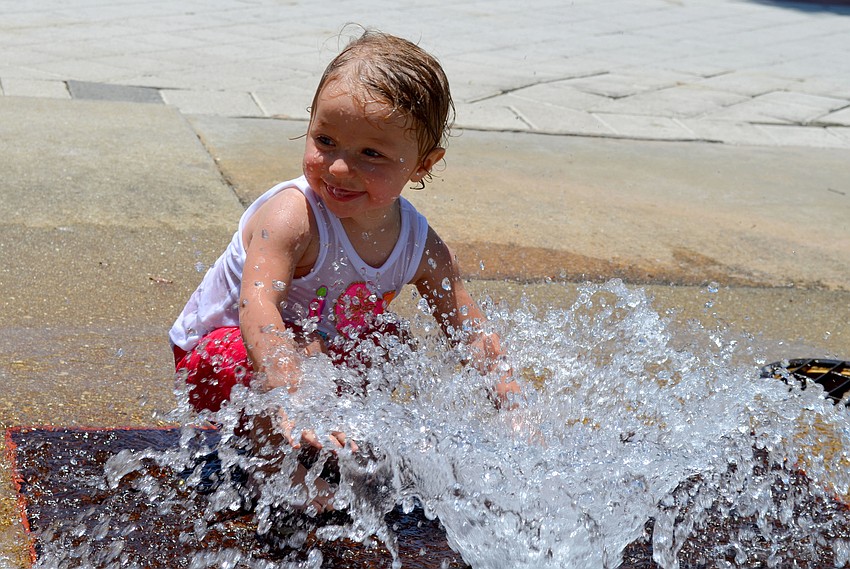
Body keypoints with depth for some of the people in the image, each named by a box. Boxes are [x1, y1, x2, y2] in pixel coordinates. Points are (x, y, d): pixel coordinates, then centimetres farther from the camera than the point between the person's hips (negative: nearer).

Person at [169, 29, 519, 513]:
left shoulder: (424, 249, -15)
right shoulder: (290, 216, -34)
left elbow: (473, 334, -8)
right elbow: (256, 306, -47)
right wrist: (292, 401, -61)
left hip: (325, 347, 6)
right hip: (219, 347, -6)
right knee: (302, 355, -33)